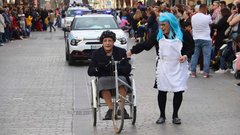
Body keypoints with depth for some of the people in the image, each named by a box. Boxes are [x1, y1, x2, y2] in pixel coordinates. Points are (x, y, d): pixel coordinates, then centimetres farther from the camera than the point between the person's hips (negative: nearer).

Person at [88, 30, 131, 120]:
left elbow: (128, 69, -4)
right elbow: (90, 72, 1)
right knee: (102, 81, -33)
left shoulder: (121, 52, 6)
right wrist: (97, 68, -22)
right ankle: (111, 109, -29)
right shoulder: (96, 54, 7)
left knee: (122, 79, -33)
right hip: (104, 78, 0)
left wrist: (117, 67, -23)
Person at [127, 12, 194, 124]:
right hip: (163, 66, 2)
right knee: (162, 91, 2)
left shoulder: (181, 34, -4)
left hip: (179, 66, -1)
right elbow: (145, 44, 1)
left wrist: (186, 55, -15)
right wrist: (132, 51, -6)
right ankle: (162, 115, 18)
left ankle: (175, 115, 18)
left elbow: (191, 47, 3)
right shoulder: (158, 34, 2)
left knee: (178, 91, 0)